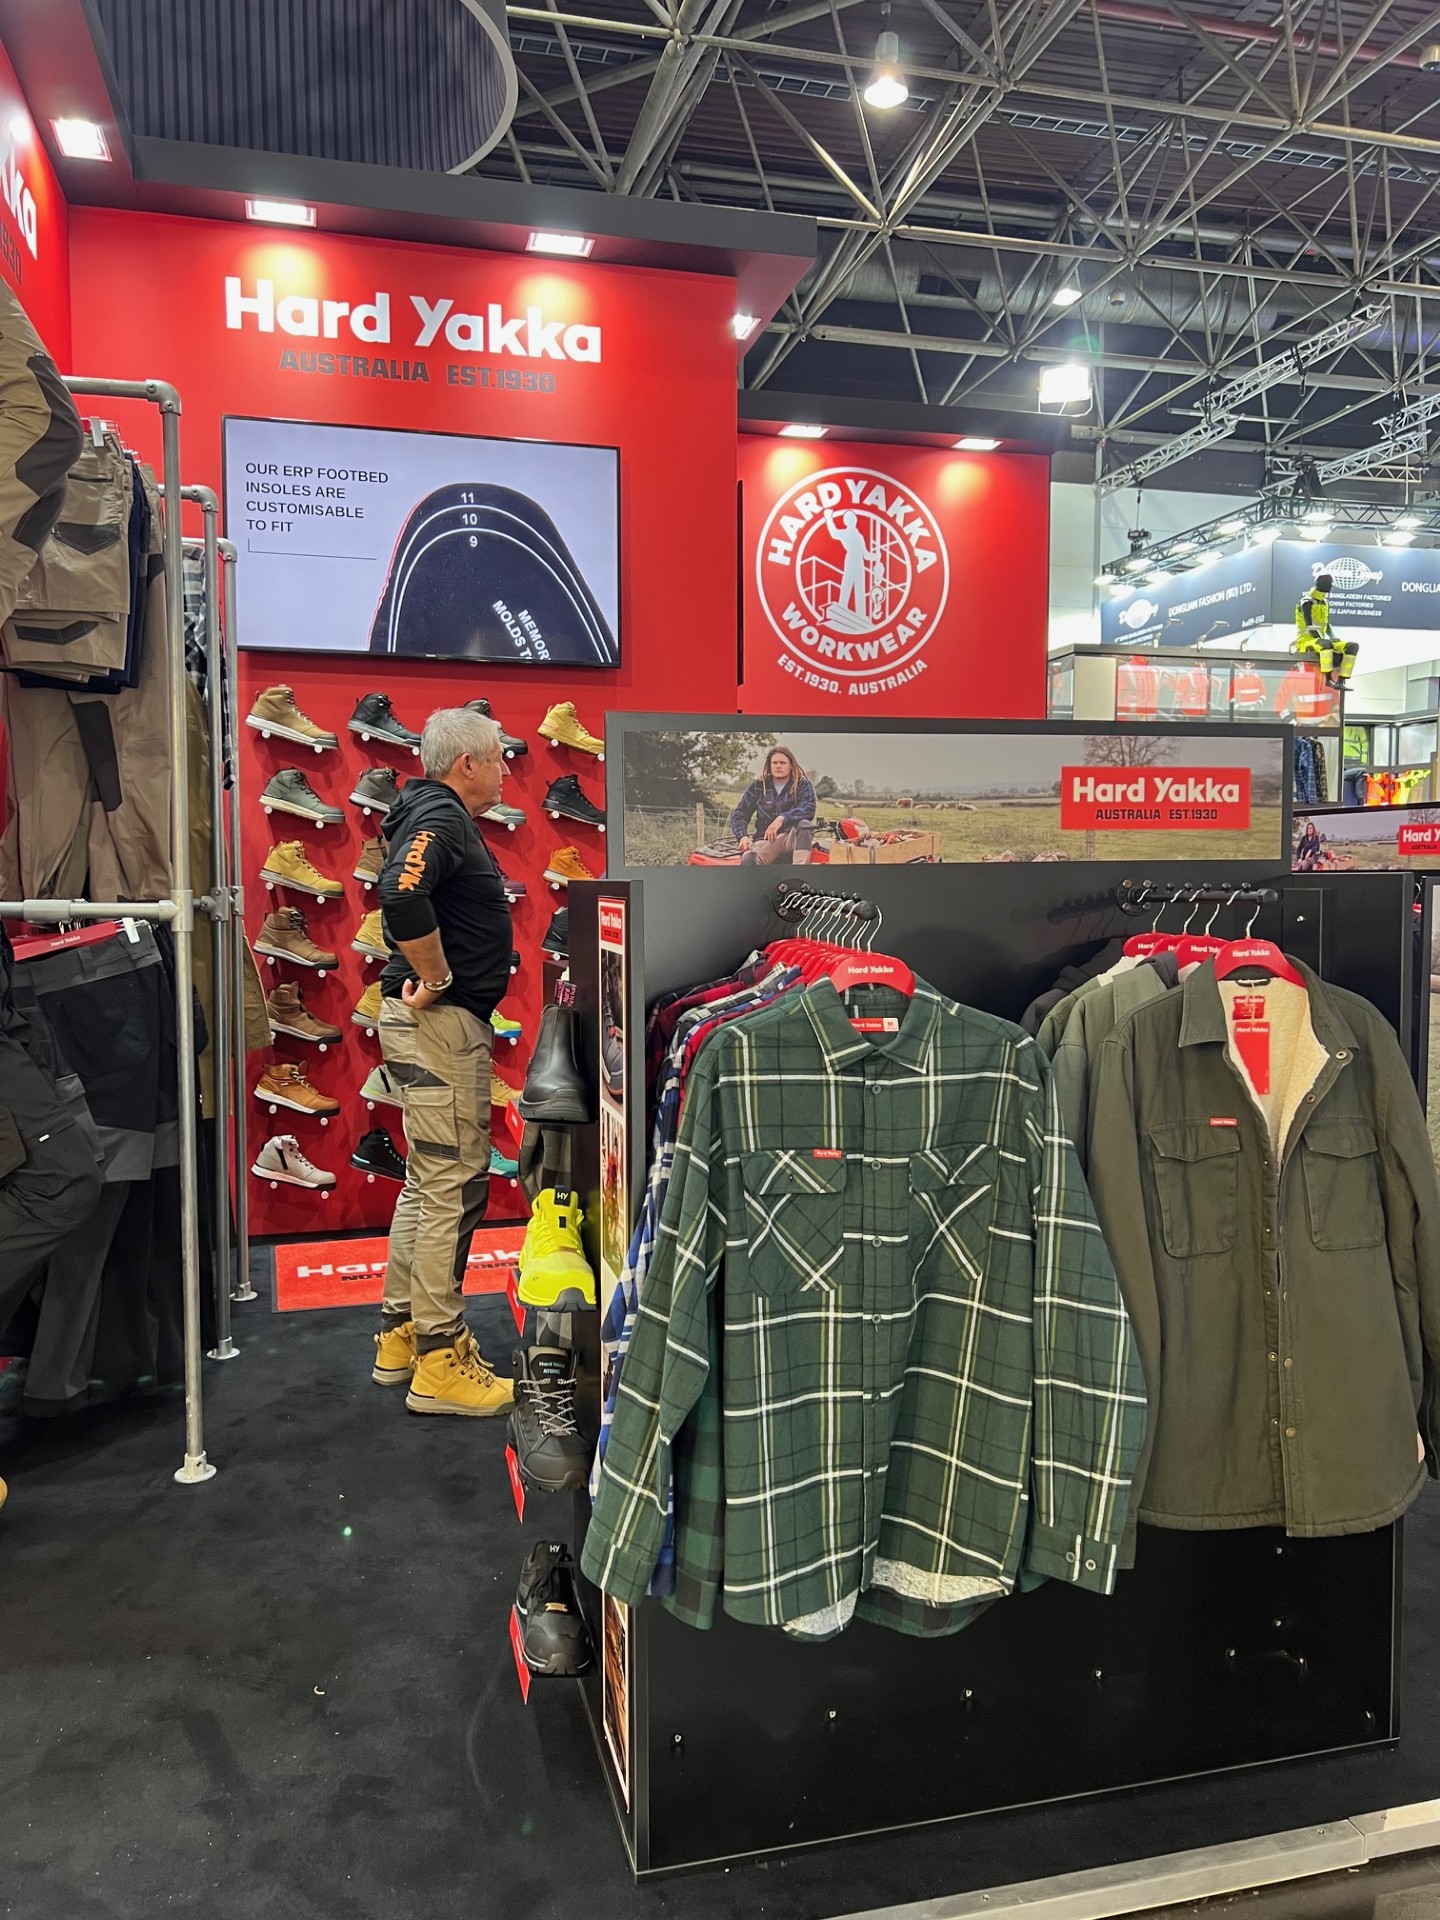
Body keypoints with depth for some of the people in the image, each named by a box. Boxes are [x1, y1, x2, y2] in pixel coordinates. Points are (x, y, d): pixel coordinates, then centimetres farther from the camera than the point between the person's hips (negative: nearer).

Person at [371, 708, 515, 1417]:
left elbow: (409, 893, 28)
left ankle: (401, 1334, 29)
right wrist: (437, 979, -22)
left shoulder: (438, 816, 17)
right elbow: (402, 895, -34)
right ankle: (438, 1361, 3)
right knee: (453, 1187, -5)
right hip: (442, 1022, -11)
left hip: (436, 1021, 11)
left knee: (427, 1183, 18)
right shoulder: (440, 819, -15)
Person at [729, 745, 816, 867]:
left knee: (804, 823, -34)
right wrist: (742, 837, -12)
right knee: (747, 859, -31)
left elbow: (808, 809, -13)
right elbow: (739, 815, 9)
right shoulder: (757, 787, 10)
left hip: (792, 837, -1)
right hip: (765, 840, 1)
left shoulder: (802, 785, 5)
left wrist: (782, 818, -29)